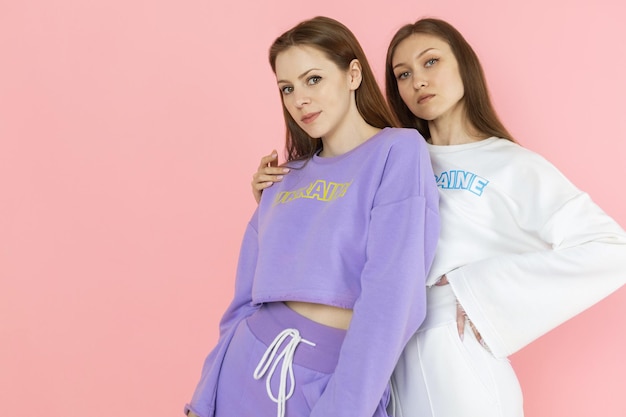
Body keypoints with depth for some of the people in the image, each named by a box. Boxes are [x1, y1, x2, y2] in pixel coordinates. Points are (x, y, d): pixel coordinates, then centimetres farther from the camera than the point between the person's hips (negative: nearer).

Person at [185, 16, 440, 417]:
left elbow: (390, 295, -16)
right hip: (247, 369, 5)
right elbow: (247, 297, 10)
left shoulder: (399, 150, -7)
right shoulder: (287, 179, 9)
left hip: (334, 379, -5)